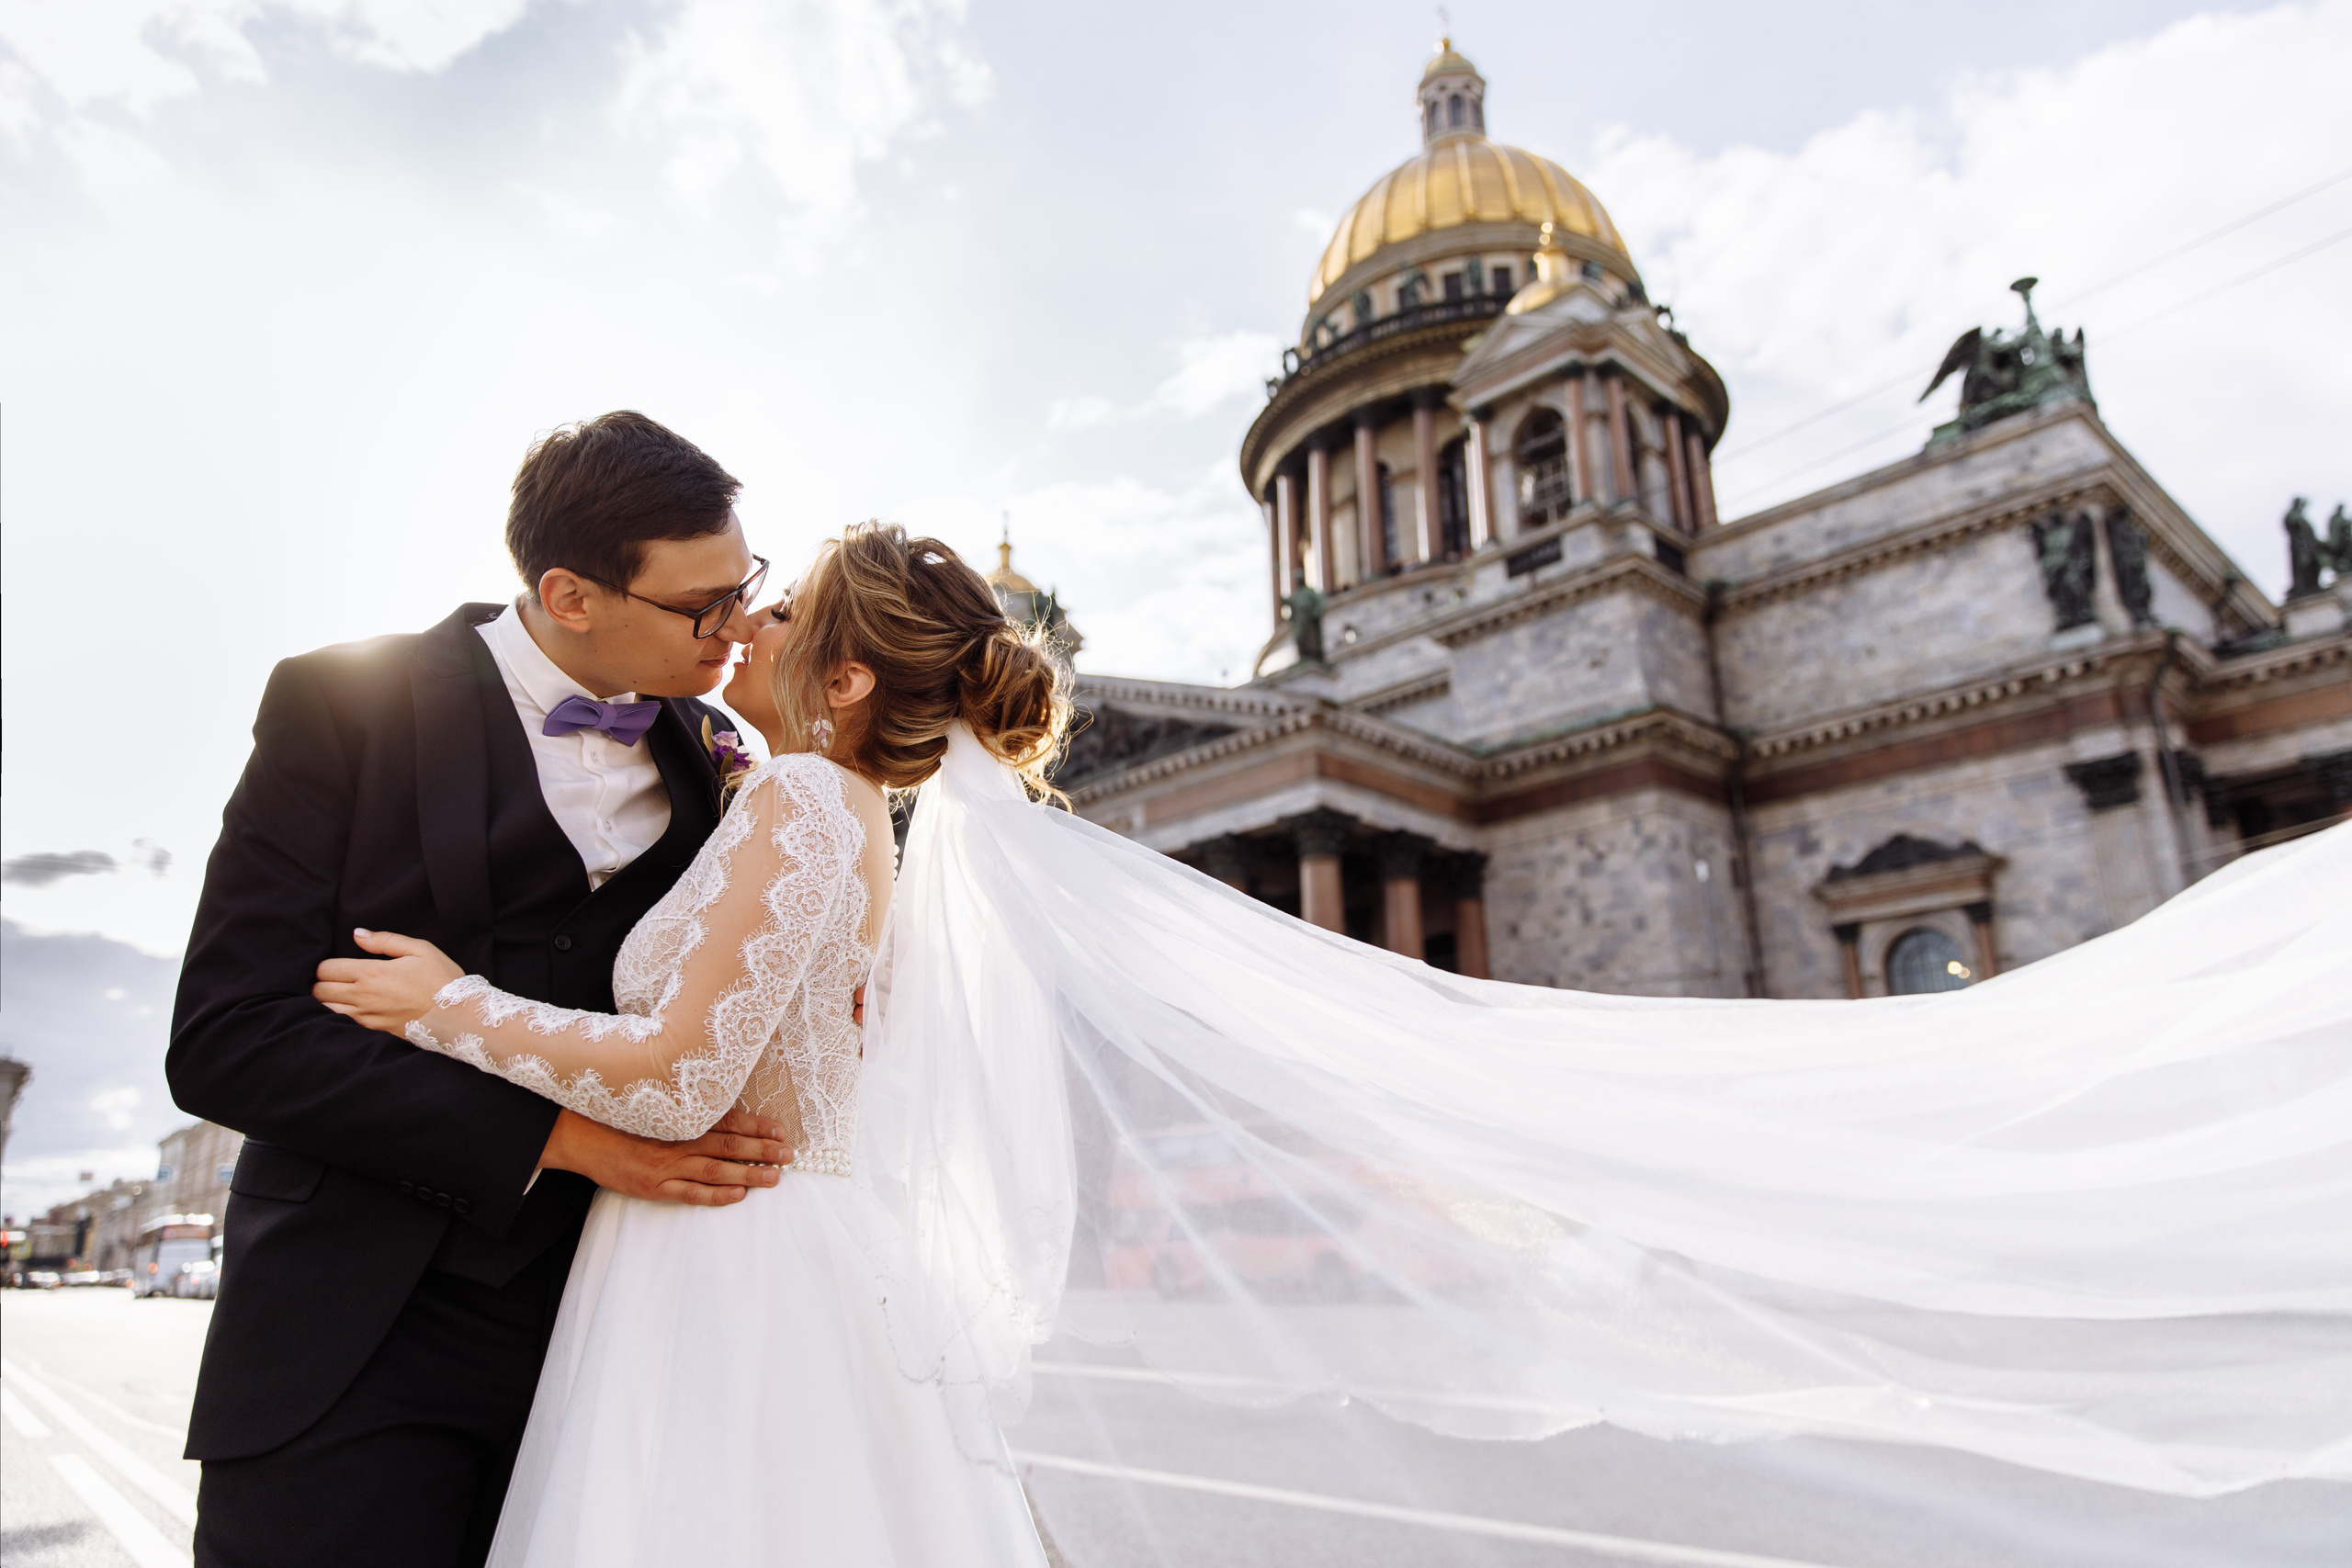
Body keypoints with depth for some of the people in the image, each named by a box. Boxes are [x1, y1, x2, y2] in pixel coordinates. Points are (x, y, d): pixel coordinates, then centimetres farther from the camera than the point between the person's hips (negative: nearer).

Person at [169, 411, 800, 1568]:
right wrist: (559, 1135, -20)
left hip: (601, 1331, 3)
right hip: (356, 1341, -3)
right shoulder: (345, 703, -9)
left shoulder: (709, 748, 4)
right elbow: (222, 1041, -14)